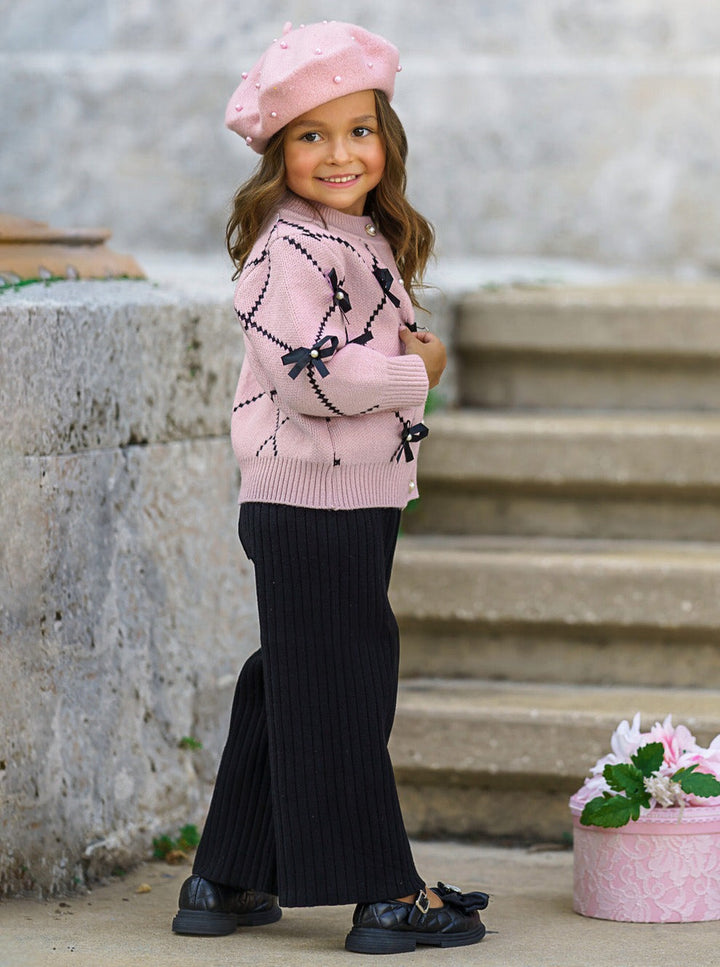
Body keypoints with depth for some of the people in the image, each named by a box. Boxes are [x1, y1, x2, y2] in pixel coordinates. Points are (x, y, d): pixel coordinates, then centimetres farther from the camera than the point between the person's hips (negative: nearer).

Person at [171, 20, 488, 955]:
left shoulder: (370, 239, 13)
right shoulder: (288, 250, -16)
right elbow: (315, 372, -25)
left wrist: (411, 351, 3)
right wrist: (416, 374, -14)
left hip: (360, 500, 10)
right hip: (304, 502, -10)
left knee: (290, 687, 14)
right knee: (334, 692, -3)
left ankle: (228, 880, 22)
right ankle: (383, 895, 3)